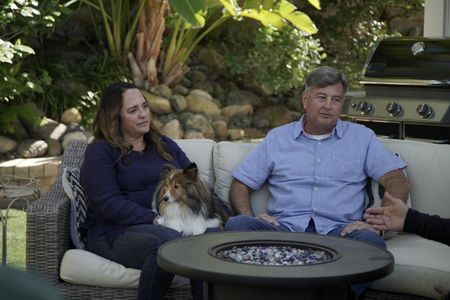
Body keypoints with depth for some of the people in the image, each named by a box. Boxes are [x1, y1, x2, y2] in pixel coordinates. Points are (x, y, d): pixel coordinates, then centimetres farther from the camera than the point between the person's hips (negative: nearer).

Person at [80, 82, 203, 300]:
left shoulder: (165, 145, 24)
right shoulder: (99, 152, 6)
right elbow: (108, 203, -8)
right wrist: (154, 220, -19)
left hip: (174, 224, 5)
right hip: (115, 232, -4)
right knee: (170, 241, -37)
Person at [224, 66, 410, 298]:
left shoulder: (361, 137, 19)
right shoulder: (277, 138, 21)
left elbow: (397, 182, 9)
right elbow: (240, 185, 19)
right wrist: (250, 219, -2)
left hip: (337, 230, -1)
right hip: (284, 228, 1)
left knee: (371, 241, -35)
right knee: (235, 225, -29)